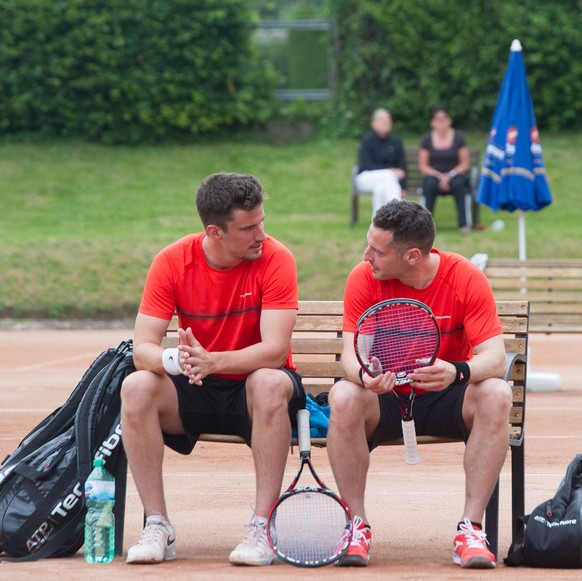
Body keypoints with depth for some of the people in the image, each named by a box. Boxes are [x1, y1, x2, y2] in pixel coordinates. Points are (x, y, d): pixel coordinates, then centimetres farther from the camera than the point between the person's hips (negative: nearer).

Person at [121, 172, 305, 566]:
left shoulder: (275, 259, -16)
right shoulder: (172, 261, -10)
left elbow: (274, 350, -25)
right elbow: (142, 348, -14)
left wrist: (212, 361, -42)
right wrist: (174, 360, -38)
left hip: (256, 390, -2)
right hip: (197, 392, 2)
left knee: (271, 384, -37)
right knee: (136, 388, -26)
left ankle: (262, 530, -32)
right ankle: (158, 528, -20)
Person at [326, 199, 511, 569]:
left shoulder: (466, 278, -14)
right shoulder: (363, 279, -10)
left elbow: (495, 357, -21)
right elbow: (351, 353, -16)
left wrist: (457, 372, -43)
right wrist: (363, 374, -42)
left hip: (446, 399, 0)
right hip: (384, 399, 0)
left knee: (497, 396, -31)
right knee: (343, 398, -32)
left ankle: (471, 529, -28)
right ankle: (358, 526, -22)